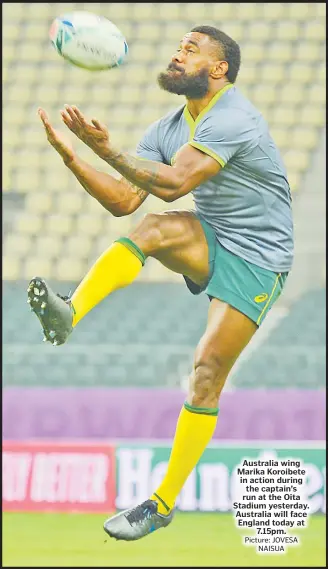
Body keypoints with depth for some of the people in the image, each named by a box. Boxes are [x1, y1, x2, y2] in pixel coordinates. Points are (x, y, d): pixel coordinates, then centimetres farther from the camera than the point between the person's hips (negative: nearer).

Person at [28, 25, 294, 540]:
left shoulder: (232, 119, -20)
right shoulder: (168, 129, 6)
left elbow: (173, 183, -30)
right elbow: (124, 200, 1)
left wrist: (107, 149, -30)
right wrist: (70, 156, -10)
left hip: (256, 260, -6)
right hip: (211, 243, 7)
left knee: (206, 374, -13)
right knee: (154, 228, -27)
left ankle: (163, 504, -7)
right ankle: (69, 313, -43)